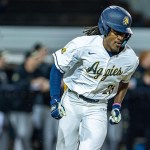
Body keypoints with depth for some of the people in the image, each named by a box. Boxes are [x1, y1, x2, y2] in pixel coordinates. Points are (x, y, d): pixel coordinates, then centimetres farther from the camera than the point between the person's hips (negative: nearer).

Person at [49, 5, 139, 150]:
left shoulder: (130, 59, -10)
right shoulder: (83, 45, -21)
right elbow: (57, 69, -7)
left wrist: (117, 106, 5)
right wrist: (54, 100, -9)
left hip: (97, 109, 1)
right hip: (71, 104, -1)